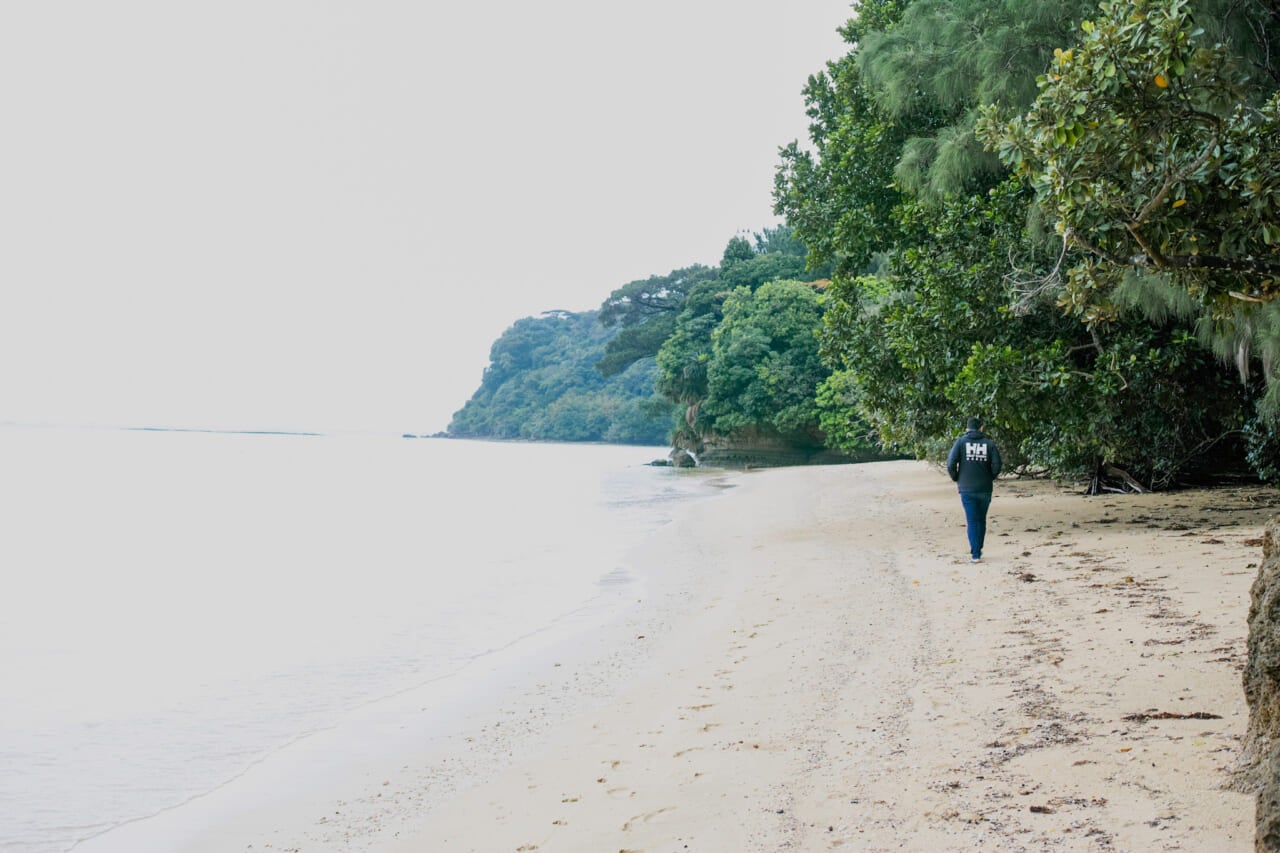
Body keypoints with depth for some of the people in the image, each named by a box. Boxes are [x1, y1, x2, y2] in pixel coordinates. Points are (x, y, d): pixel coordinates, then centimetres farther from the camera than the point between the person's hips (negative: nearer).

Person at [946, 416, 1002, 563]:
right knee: (981, 520, 16)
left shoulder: (961, 442, -1)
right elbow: (996, 466, -8)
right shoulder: (989, 443, 1)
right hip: (985, 489, 1)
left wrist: (956, 479, 6)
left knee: (972, 521, 0)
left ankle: (975, 554, -5)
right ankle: (978, 550, 22)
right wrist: (990, 478, 11)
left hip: (967, 489, -1)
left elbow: (951, 464, -11)